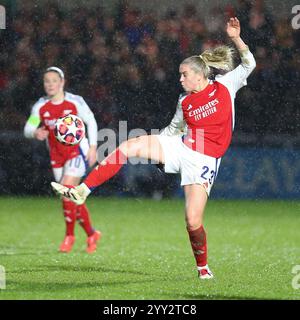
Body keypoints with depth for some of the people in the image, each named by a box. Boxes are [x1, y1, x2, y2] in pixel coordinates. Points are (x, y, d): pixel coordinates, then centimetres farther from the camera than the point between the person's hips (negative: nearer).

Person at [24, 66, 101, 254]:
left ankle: (69, 235, -10)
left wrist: (93, 147, -6)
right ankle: (92, 234, 24)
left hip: (77, 151, -4)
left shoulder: (75, 102, -10)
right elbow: (28, 128, 0)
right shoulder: (40, 106, -2)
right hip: (57, 156, 4)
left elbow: (91, 122, 0)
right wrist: (35, 133, -23)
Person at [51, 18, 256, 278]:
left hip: (204, 160, -4)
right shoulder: (185, 101, 11)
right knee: (130, 146, -16)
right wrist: (151, 144, 18)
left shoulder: (225, 85, 2)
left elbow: (248, 64, 1)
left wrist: (236, 38, -10)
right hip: (180, 148, 4)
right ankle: (82, 191, -15)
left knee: (193, 221, -14)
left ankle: (203, 268, 14)